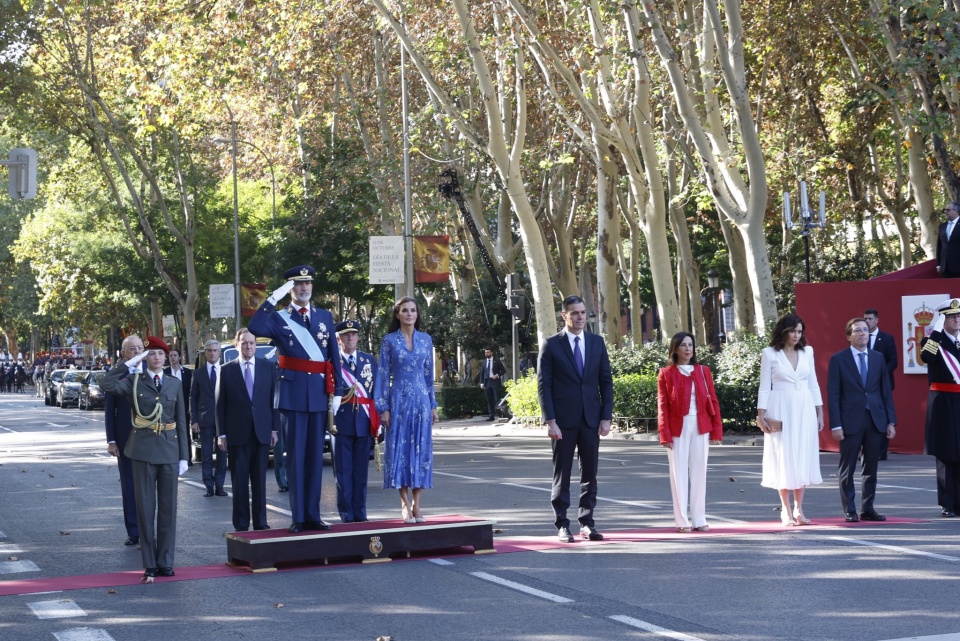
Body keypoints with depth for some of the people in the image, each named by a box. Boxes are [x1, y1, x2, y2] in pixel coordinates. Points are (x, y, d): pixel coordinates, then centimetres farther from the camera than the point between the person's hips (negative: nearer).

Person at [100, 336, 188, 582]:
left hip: (169, 451, 2)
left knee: (168, 507, 6)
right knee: (146, 508, 2)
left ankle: (165, 562, 14)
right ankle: (150, 565, 7)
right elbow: (106, 384, -18)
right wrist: (131, 363, -14)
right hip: (144, 451, -2)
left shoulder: (175, 385, 9)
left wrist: (183, 456, 5)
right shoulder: (134, 381, 2)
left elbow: (181, 422, 9)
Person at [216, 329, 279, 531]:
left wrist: (275, 428, 1)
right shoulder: (227, 370, 3)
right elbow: (220, 404, 2)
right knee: (239, 482, 1)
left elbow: (274, 399, 7)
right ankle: (241, 525, 6)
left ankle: (260, 522, 11)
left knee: (260, 481, 5)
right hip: (237, 433, -1)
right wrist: (221, 433, -2)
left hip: (262, 432, 1)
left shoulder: (268, 367, 7)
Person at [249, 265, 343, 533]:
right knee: (295, 456, 0)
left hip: (320, 393, 3)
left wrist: (337, 391, 4)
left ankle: (313, 515, 12)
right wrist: (274, 298, -20)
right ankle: (298, 518, 4)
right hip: (292, 394, -3)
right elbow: (255, 328, -19)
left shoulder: (325, 316, 12)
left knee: (315, 456, 7)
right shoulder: (279, 318, 3)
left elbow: (334, 356, 10)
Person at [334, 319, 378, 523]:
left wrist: (377, 419, 5)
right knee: (343, 470, 0)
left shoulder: (369, 359, 13)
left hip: (364, 421, 3)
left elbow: (377, 389, 12)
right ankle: (346, 515, 4)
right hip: (342, 422, -3)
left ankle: (360, 514, 11)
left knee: (361, 470, 6)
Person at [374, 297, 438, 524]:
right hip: (398, 400, -2)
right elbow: (382, 375, 0)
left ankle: (416, 505, 5)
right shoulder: (389, 341, 1)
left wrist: (433, 405, 9)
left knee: (421, 450, 0)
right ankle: (405, 503, 5)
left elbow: (429, 374, 13)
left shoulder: (426, 339, 9)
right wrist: (383, 408, -6)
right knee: (399, 448, -3)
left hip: (421, 401, 2)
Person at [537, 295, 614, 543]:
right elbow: (544, 385, -4)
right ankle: (562, 525, 7)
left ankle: (587, 522, 12)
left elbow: (606, 381, 9)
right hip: (563, 420, -3)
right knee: (562, 474, 2)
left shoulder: (597, 343, 8)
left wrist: (606, 417, 0)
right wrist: (550, 420, -12)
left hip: (591, 419, 3)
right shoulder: (551, 345, -2)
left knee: (590, 473, 5)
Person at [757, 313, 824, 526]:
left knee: (803, 457, 4)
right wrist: (761, 415, -5)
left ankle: (798, 509, 12)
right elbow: (764, 387, 0)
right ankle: (786, 511, 7)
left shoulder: (807, 351, 9)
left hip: (805, 409, 4)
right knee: (784, 458, -1)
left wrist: (820, 412, 10)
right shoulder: (769, 354, -1)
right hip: (781, 410, -4)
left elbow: (813, 384, 13)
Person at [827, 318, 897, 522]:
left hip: (875, 420, 4)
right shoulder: (838, 359, -1)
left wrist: (891, 421, 5)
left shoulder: (878, 358, 10)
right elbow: (833, 395, -4)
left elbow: (886, 390, 10)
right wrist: (835, 425, -11)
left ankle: (868, 509, 15)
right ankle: (849, 511, 8)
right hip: (850, 421, -3)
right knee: (847, 469, 1)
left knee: (871, 468, 8)